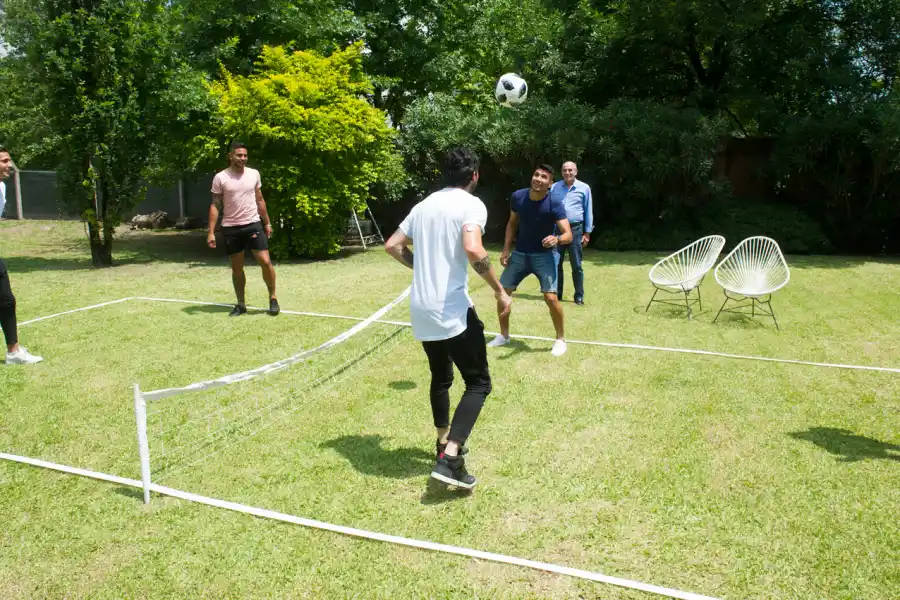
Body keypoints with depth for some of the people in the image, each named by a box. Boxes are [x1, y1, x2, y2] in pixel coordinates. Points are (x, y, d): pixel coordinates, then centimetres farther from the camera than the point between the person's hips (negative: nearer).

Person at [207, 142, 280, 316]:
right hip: (230, 228, -1)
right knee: (236, 268, 7)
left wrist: (267, 223, 13)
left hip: (253, 224, 1)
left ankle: (273, 298, 8)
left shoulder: (254, 174, 3)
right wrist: (211, 232, -9)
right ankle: (241, 304, 18)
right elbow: (215, 206, -3)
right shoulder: (220, 178, -4)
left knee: (265, 262, -8)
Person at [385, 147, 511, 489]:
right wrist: (499, 291, -14)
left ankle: (444, 443, 38)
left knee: (441, 378, 25)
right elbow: (473, 249, -24)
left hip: (421, 310, 7)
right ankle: (450, 459, -10)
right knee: (478, 383, 2)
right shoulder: (471, 204, -7)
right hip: (452, 309, -7)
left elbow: (393, 246, 19)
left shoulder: (424, 204, 15)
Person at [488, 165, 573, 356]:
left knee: (551, 297, -16)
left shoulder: (554, 205, -21)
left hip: (544, 255, -4)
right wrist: (506, 249, 0)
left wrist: (557, 239, -49)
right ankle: (504, 335, 25)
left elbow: (568, 234, -27)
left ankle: (561, 339, 7)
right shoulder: (517, 197, -9)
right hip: (519, 254, 4)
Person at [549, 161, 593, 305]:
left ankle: (579, 297, 10)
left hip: (575, 229, -2)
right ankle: (556, 293, 12)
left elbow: (588, 211, 6)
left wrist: (587, 233, 2)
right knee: (555, 263, 2)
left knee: (576, 265, 3)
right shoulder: (554, 188, 8)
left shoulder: (584, 188, 3)